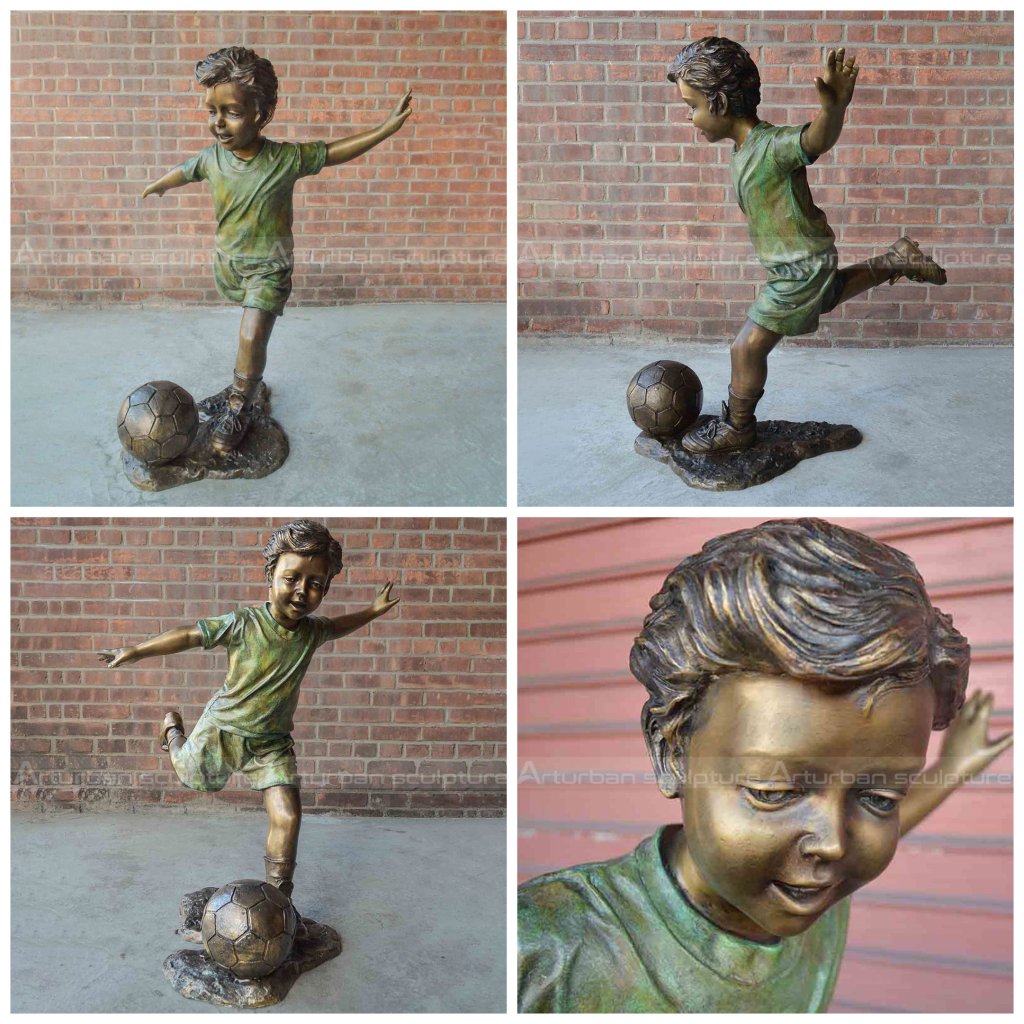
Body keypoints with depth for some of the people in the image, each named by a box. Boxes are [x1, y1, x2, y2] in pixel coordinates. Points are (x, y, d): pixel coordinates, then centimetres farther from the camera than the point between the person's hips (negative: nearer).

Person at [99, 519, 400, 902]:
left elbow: (337, 626, 14)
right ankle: (172, 725, 60)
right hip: (223, 728, -2)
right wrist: (136, 651, -14)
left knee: (287, 815, -13)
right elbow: (191, 635, -16)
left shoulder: (311, 630, -11)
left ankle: (278, 894, 4)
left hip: (271, 743, 2)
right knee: (191, 777, 27)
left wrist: (373, 610, 11)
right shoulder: (244, 623, -25)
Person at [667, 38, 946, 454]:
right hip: (805, 259, 9)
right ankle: (895, 261, 45)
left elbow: (818, 138, -52)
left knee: (747, 348, -2)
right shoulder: (744, 148, -3)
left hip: (800, 267, -9)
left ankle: (737, 427, 16)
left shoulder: (772, 146, -32)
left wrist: (832, 108, -71)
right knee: (825, 297, 38)